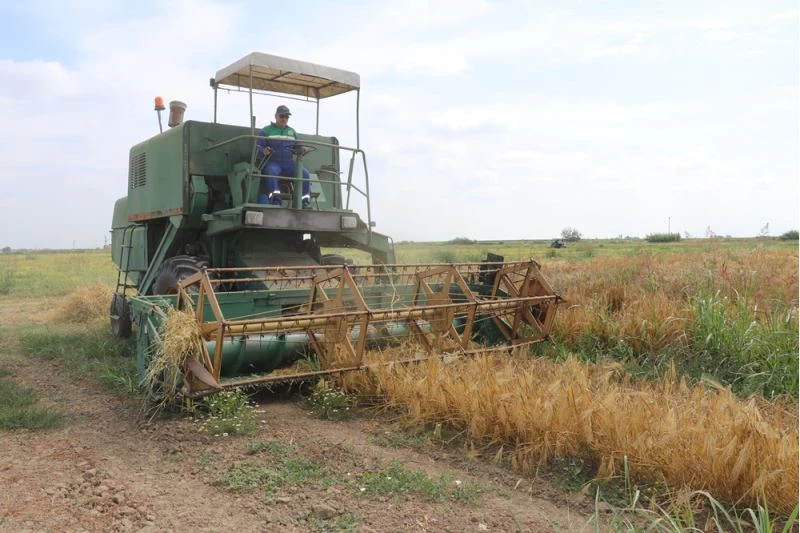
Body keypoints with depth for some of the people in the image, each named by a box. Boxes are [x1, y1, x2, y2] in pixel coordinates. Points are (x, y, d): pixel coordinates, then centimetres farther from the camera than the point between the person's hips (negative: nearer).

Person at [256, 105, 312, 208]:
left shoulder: (292, 131, 22)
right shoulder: (266, 130, 11)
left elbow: (296, 147, 20)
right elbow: (258, 147, 4)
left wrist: (301, 149, -6)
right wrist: (263, 151, -21)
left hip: (288, 164, 3)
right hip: (272, 162, -3)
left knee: (304, 173, -22)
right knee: (272, 172, -39)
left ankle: (305, 201, -22)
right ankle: (275, 199, -45)